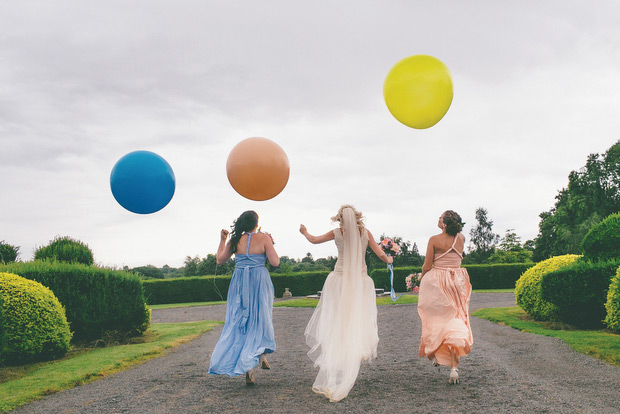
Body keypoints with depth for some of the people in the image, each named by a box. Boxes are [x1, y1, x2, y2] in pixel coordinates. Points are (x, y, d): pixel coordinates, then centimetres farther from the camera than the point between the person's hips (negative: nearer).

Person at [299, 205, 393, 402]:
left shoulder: (337, 233, -3)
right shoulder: (365, 233, -1)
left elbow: (314, 240, 11)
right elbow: (381, 254, 1)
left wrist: (304, 232, 32)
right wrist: (388, 259, 25)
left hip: (339, 281, 0)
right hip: (360, 283, 1)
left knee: (336, 324, 5)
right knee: (357, 323, 8)